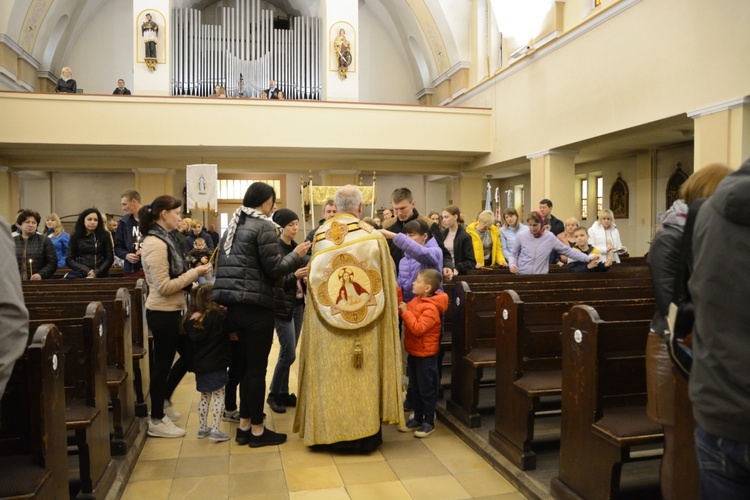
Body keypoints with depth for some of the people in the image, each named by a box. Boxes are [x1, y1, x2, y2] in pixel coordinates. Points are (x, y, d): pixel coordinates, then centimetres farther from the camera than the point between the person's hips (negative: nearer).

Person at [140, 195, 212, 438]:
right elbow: (164, 287, -24)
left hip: (169, 312, 10)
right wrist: (194, 273, -19)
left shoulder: (161, 239, 11)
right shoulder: (156, 244, -20)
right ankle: (156, 422, 18)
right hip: (163, 314, -10)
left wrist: (193, 272, 8)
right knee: (163, 364, 3)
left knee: (188, 354, 18)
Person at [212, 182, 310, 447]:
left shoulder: (233, 226, 15)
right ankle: (257, 430, 13)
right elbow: (273, 269, -14)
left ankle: (244, 426, 25)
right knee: (257, 368, 2)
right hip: (255, 306, -8)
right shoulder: (264, 226, -11)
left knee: (247, 365, 17)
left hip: (234, 304, 9)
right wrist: (296, 254, 1)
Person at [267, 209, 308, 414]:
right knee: (288, 354, -5)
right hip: (282, 305, -7)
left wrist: (305, 278, -4)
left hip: (298, 303, 7)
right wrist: (294, 276, -32)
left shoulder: (295, 247, 11)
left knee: (289, 353, 11)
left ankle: (284, 393, 23)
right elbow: (274, 280, -18)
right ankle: (274, 394, 13)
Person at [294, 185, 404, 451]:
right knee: (364, 375, 9)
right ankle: (365, 433, 20)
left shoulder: (320, 237, -3)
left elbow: (313, 280, 4)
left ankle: (331, 429, 20)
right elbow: (387, 278, 1)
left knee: (332, 375, 11)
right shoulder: (372, 236, -7)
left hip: (327, 323, 1)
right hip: (366, 322, -1)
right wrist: (391, 308, 15)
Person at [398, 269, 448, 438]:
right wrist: (400, 307, 2)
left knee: (427, 389, 4)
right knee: (416, 388, 18)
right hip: (413, 352, 9)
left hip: (425, 355, -9)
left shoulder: (431, 308, -23)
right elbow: (404, 313, 16)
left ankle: (429, 422, 17)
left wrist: (405, 312, -27)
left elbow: (418, 329, -31)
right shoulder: (416, 300, 4)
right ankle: (418, 418, 30)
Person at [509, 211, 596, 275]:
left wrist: (587, 258, 0)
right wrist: (512, 264, -12)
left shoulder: (549, 237, -1)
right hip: (522, 276, 0)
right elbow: (514, 254, 8)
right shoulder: (521, 236, -1)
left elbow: (567, 250, 3)